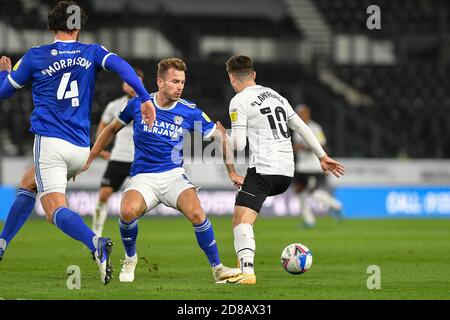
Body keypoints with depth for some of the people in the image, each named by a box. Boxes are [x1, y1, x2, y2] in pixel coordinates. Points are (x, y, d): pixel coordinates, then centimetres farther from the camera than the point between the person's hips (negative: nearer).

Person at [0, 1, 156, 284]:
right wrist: (145, 97, -15)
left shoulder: (35, 56, 4)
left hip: (50, 142, -4)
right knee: (27, 187, 29)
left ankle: (96, 244, -43)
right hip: (81, 149, 4)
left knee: (55, 209, -17)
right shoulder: (91, 53, 8)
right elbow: (121, 66, -11)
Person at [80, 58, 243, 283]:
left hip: (174, 175, 0)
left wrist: (231, 172, 0)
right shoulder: (138, 104, -2)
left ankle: (217, 269, -12)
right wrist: (88, 160, 15)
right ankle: (130, 259, -1)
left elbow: (220, 137, 6)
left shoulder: (189, 112, -4)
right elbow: (112, 129, 15)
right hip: (142, 178, 0)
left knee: (196, 213, -28)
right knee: (127, 211, -31)